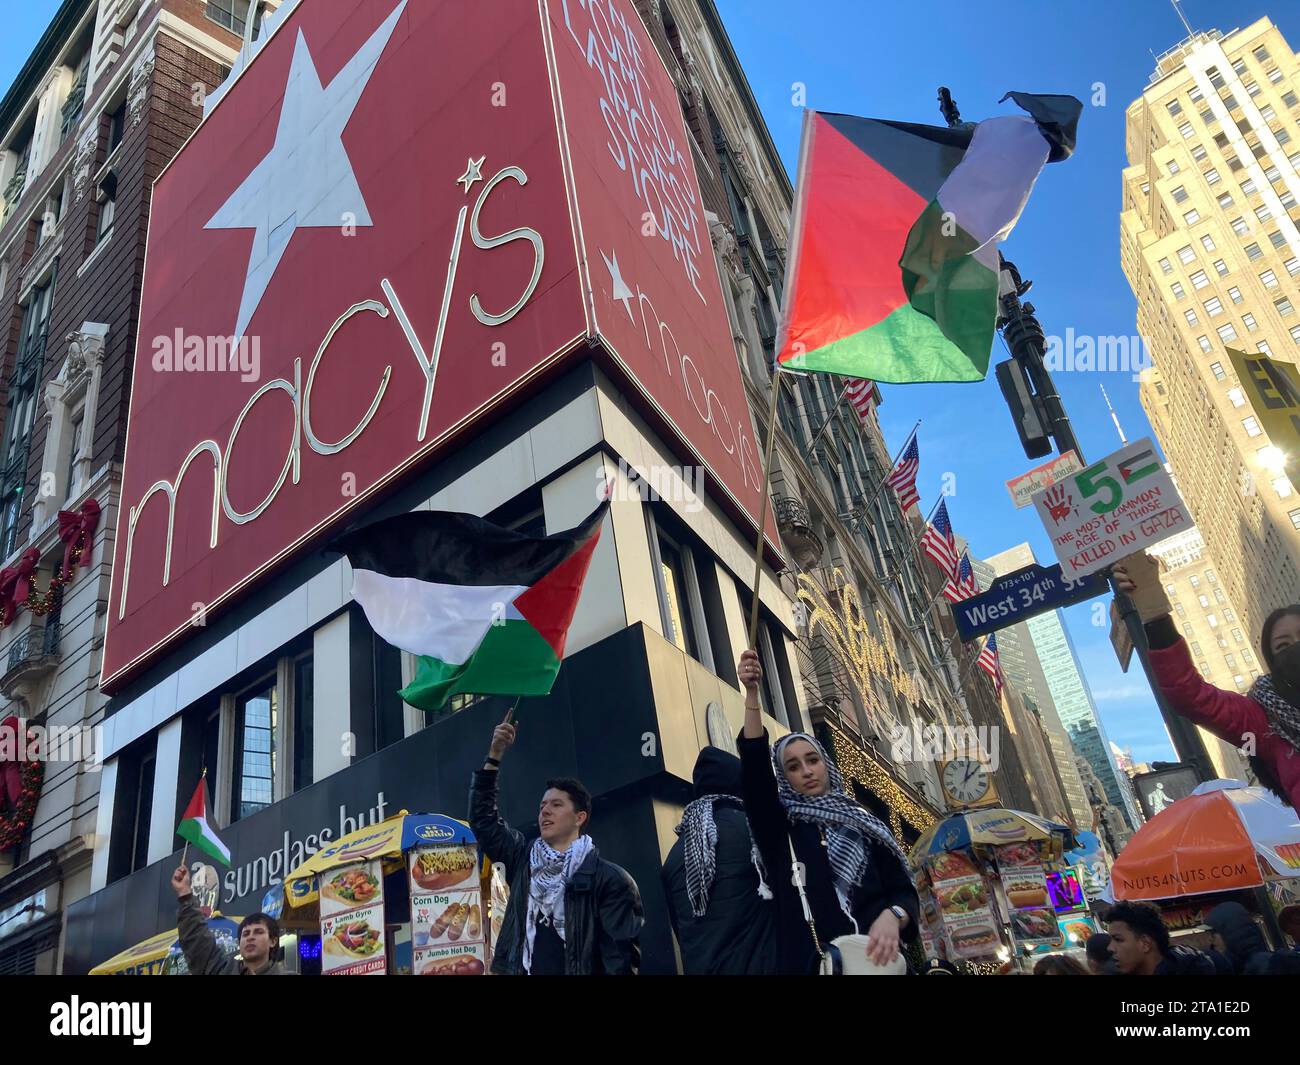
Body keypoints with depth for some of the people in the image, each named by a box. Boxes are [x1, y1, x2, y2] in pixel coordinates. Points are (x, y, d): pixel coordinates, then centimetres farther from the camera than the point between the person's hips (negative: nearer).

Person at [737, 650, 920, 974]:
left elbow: (904, 891, 4)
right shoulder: (779, 827, 3)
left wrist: (893, 915, -20)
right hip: (814, 963, -1)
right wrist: (751, 693, -22)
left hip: (877, 959, 2)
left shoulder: (863, 823, 9)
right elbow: (754, 767, -12)